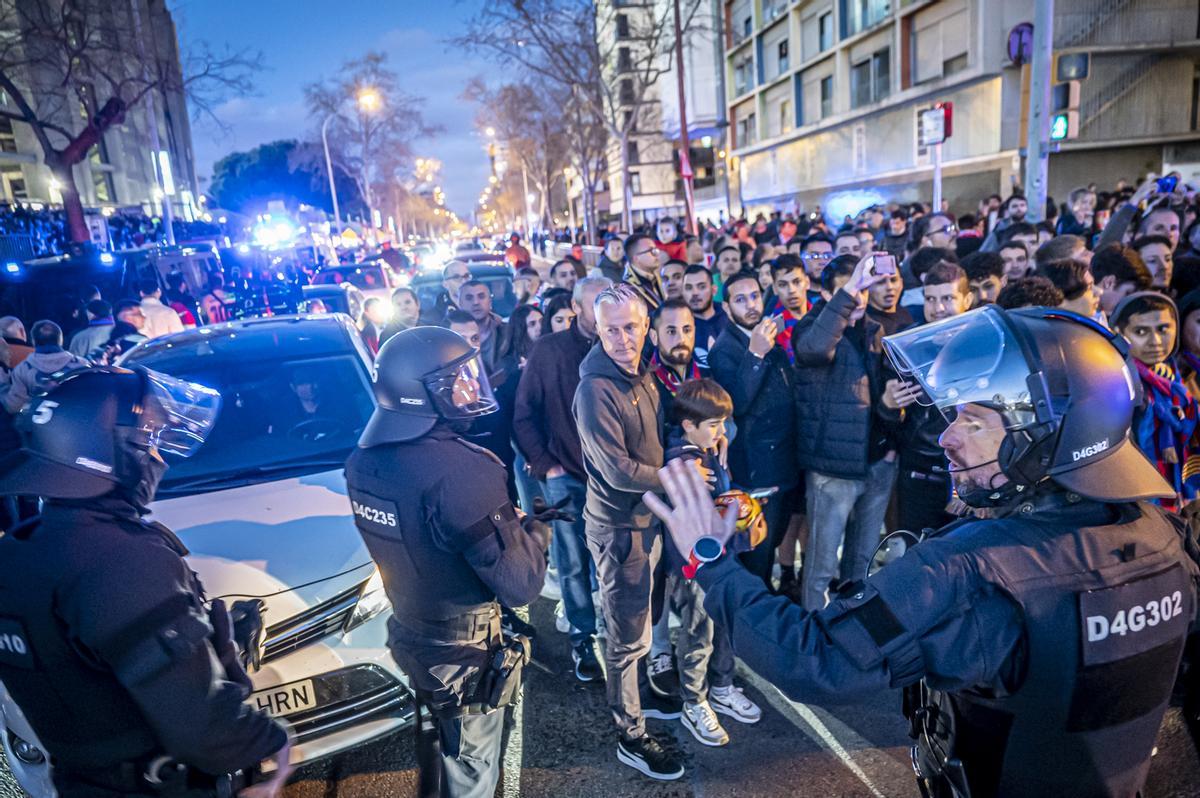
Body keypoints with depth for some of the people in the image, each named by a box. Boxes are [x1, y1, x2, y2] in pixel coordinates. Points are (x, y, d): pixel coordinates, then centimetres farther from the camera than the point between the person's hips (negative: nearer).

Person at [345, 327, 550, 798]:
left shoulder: (364, 459, -7)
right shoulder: (461, 471, -33)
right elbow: (520, 585, -28)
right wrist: (536, 526, -9)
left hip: (409, 636, 7)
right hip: (464, 653, -7)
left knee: (435, 747, 31)